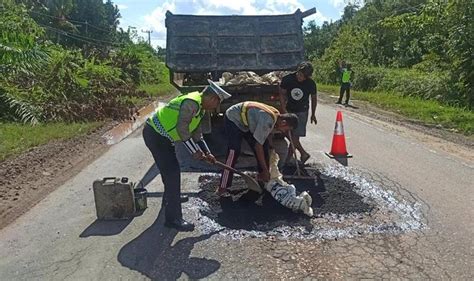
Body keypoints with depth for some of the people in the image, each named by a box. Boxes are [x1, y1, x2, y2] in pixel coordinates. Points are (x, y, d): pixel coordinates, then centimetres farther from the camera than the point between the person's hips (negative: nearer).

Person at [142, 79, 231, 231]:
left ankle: (170, 198, 47)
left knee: (171, 168, 24)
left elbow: (196, 133, 18)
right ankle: (173, 218, -6)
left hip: (162, 136, 11)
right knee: (172, 172, -11)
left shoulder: (200, 108, 11)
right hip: (155, 135, -11)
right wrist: (195, 151, -15)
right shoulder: (191, 103, -22)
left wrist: (207, 153, 12)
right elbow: (182, 131, -24)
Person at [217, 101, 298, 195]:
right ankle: (223, 187, -20)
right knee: (233, 152, -22)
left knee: (264, 146, 5)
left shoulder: (276, 114, -7)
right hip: (233, 119, -9)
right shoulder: (267, 120, -35)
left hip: (246, 122, 9)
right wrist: (265, 170, -25)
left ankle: (262, 175, 20)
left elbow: (268, 134, 6)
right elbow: (258, 145, -32)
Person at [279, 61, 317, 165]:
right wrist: (284, 110, -14)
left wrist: (313, 114, 10)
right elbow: (282, 94, -5)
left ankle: (289, 157, 5)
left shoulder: (311, 84, -12)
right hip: (289, 110, 3)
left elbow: (314, 98, 4)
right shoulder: (287, 79, -13)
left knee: (295, 135, -7)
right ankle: (303, 154, 20)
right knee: (290, 134, 5)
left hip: (302, 112, -2)